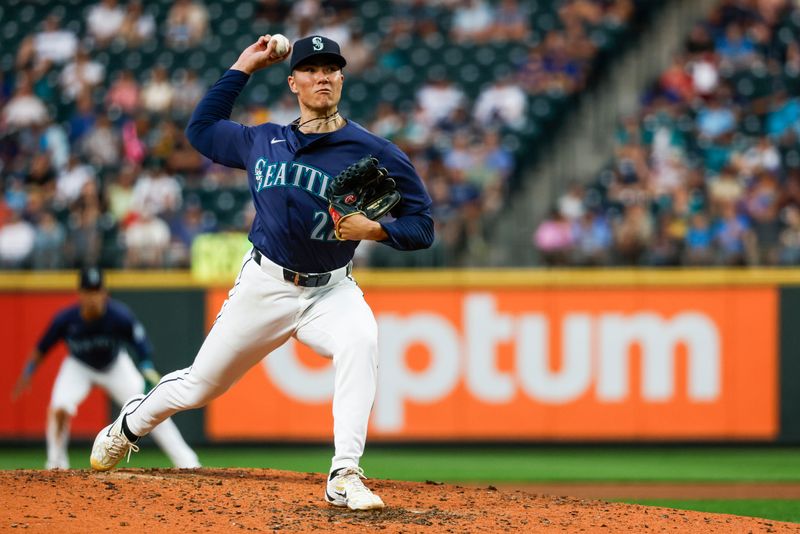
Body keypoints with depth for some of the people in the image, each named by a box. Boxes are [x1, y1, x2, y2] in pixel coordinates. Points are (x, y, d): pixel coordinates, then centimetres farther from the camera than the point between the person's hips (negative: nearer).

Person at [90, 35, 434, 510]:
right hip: (265, 287, 2)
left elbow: (421, 226, -5)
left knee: (361, 338, -35)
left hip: (331, 291, -2)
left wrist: (375, 229, -25)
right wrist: (243, 67, 18)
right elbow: (202, 129, 23)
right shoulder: (263, 141, 5)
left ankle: (345, 477, -36)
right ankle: (128, 428, 43)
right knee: (199, 385, 10)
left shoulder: (374, 152, -7)